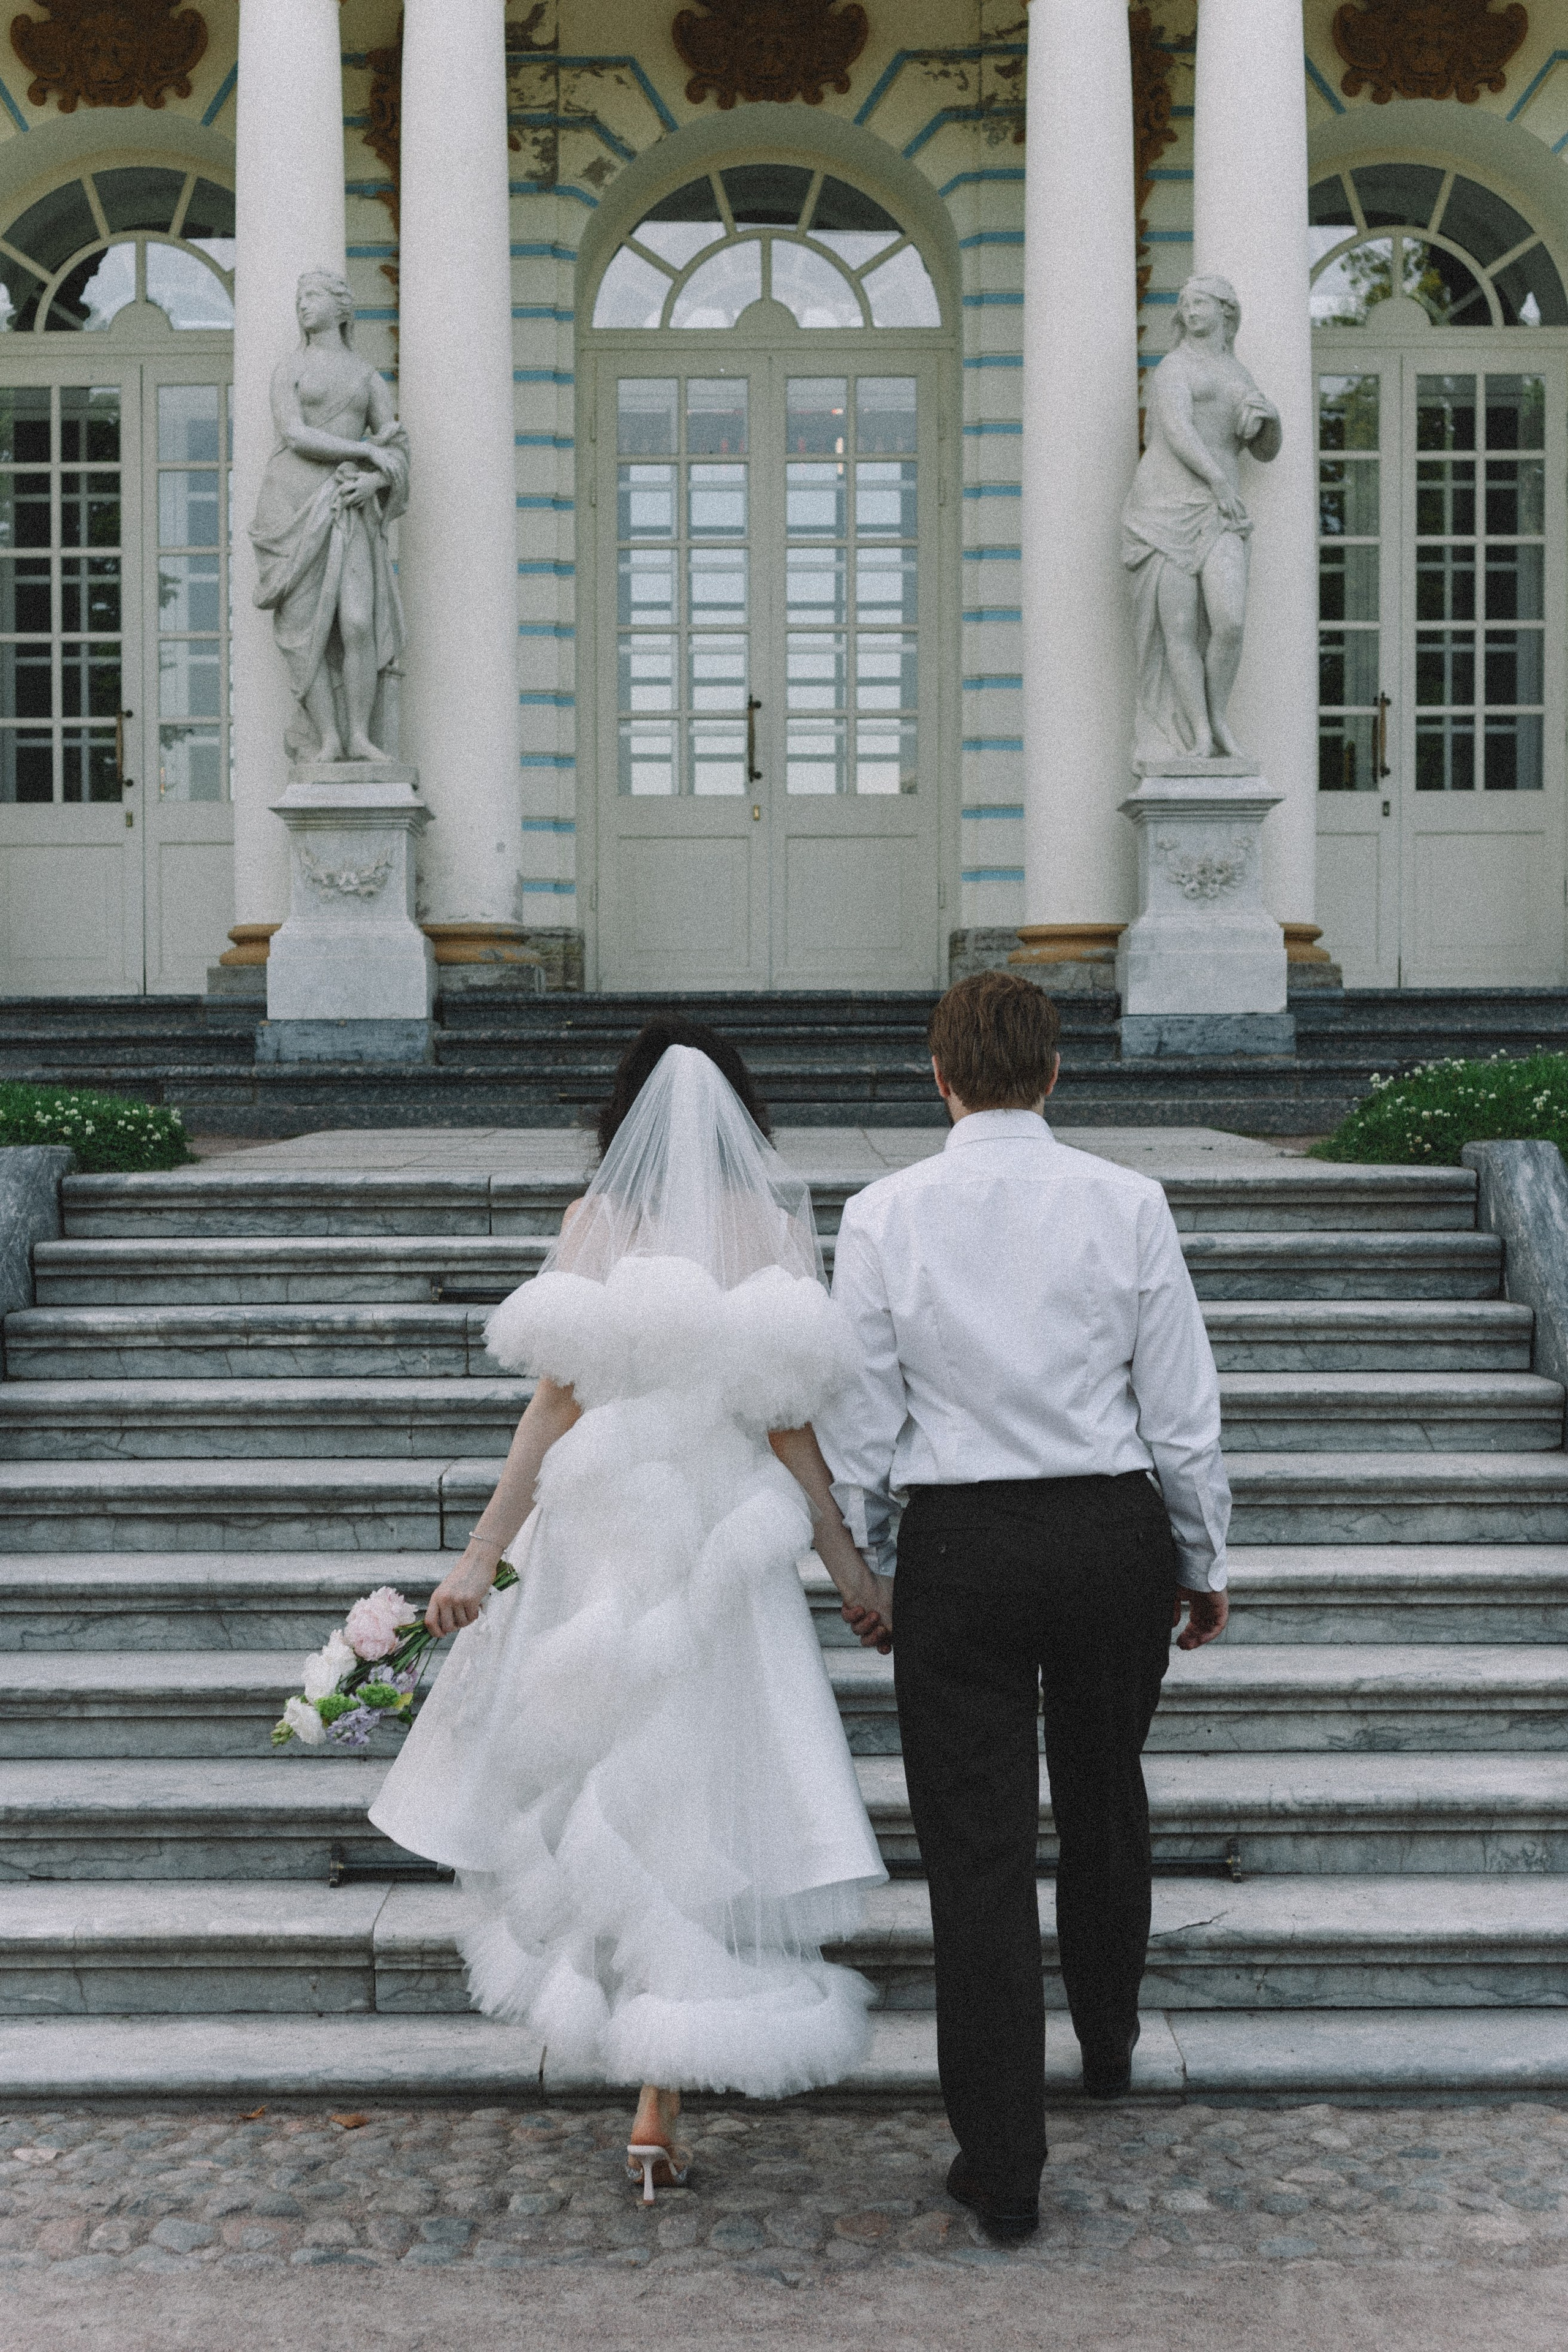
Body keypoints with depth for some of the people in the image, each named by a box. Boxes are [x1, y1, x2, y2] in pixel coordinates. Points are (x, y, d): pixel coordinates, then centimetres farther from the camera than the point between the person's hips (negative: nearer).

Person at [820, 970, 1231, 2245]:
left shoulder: (883, 1215, -6)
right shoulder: (1127, 1202, -6)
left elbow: (860, 1422, -2)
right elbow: (1183, 1408, -2)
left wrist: (856, 1565, 12)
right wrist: (1205, 1562, 10)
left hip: (957, 1544, -1)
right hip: (1114, 1531, 2)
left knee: (978, 1848, 4)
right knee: (1104, 1799, 24)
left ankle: (1003, 2164, 8)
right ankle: (1110, 2040, 46)